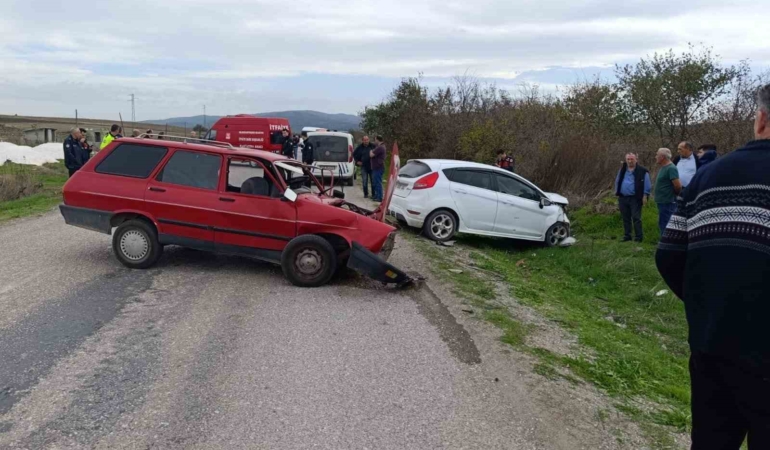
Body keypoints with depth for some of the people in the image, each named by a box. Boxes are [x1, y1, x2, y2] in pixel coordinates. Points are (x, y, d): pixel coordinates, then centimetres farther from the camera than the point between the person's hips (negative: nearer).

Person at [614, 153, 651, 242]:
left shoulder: (642, 171, -4)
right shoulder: (622, 171, 11)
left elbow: (647, 185, -5)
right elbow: (617, 182, 19)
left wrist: (645, 196, -10)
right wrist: (617, 193, 12)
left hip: (635, 199, -5)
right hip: (623, 198, 5)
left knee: (636, 218, -6)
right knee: (626, 219, 11)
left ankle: (639, 237, -1)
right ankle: (627, 236, 19)